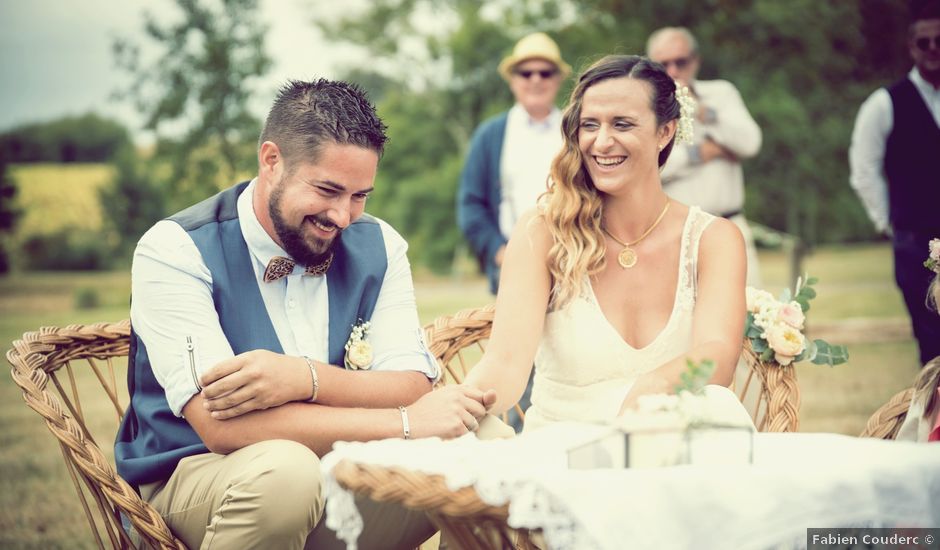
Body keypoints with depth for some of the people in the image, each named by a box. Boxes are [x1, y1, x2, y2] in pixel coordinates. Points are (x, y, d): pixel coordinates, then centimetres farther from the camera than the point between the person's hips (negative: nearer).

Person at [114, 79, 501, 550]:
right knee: (284, 468, -38)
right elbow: (223, 427, -25)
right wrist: (407, 424, -27)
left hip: (338, 476, 4)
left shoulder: (378, 246, 1)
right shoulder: (174, 252, -14)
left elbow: (412, 388, -8)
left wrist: (304, 378, -29)